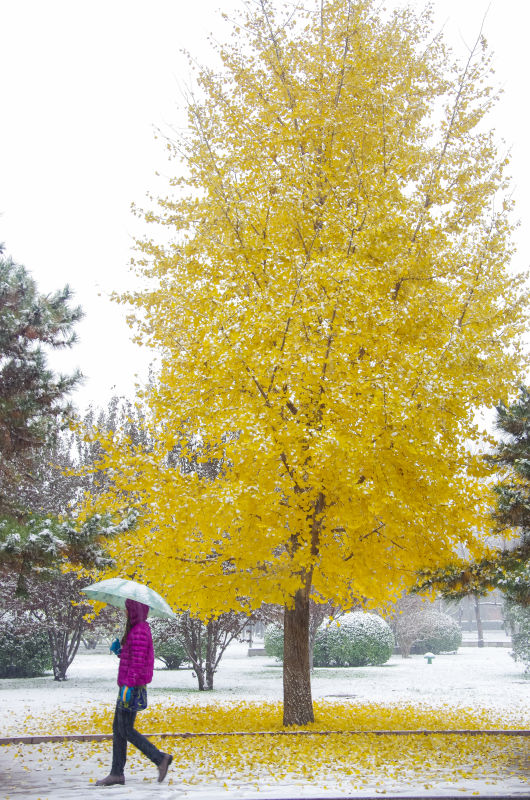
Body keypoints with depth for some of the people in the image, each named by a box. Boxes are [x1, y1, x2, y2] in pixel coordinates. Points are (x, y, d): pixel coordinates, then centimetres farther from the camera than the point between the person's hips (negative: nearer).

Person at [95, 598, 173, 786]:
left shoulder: (140, 631, -15)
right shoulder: (136, 629, 15)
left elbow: (138, 661, -22)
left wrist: (128, 686, -24)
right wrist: (118, 650, 6)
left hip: (133, 687, -10)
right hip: (128, 686, 10)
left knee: (126, 730, -6)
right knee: (118, 728, 11)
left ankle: (160, 758, -2)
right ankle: (116, 773, 14)